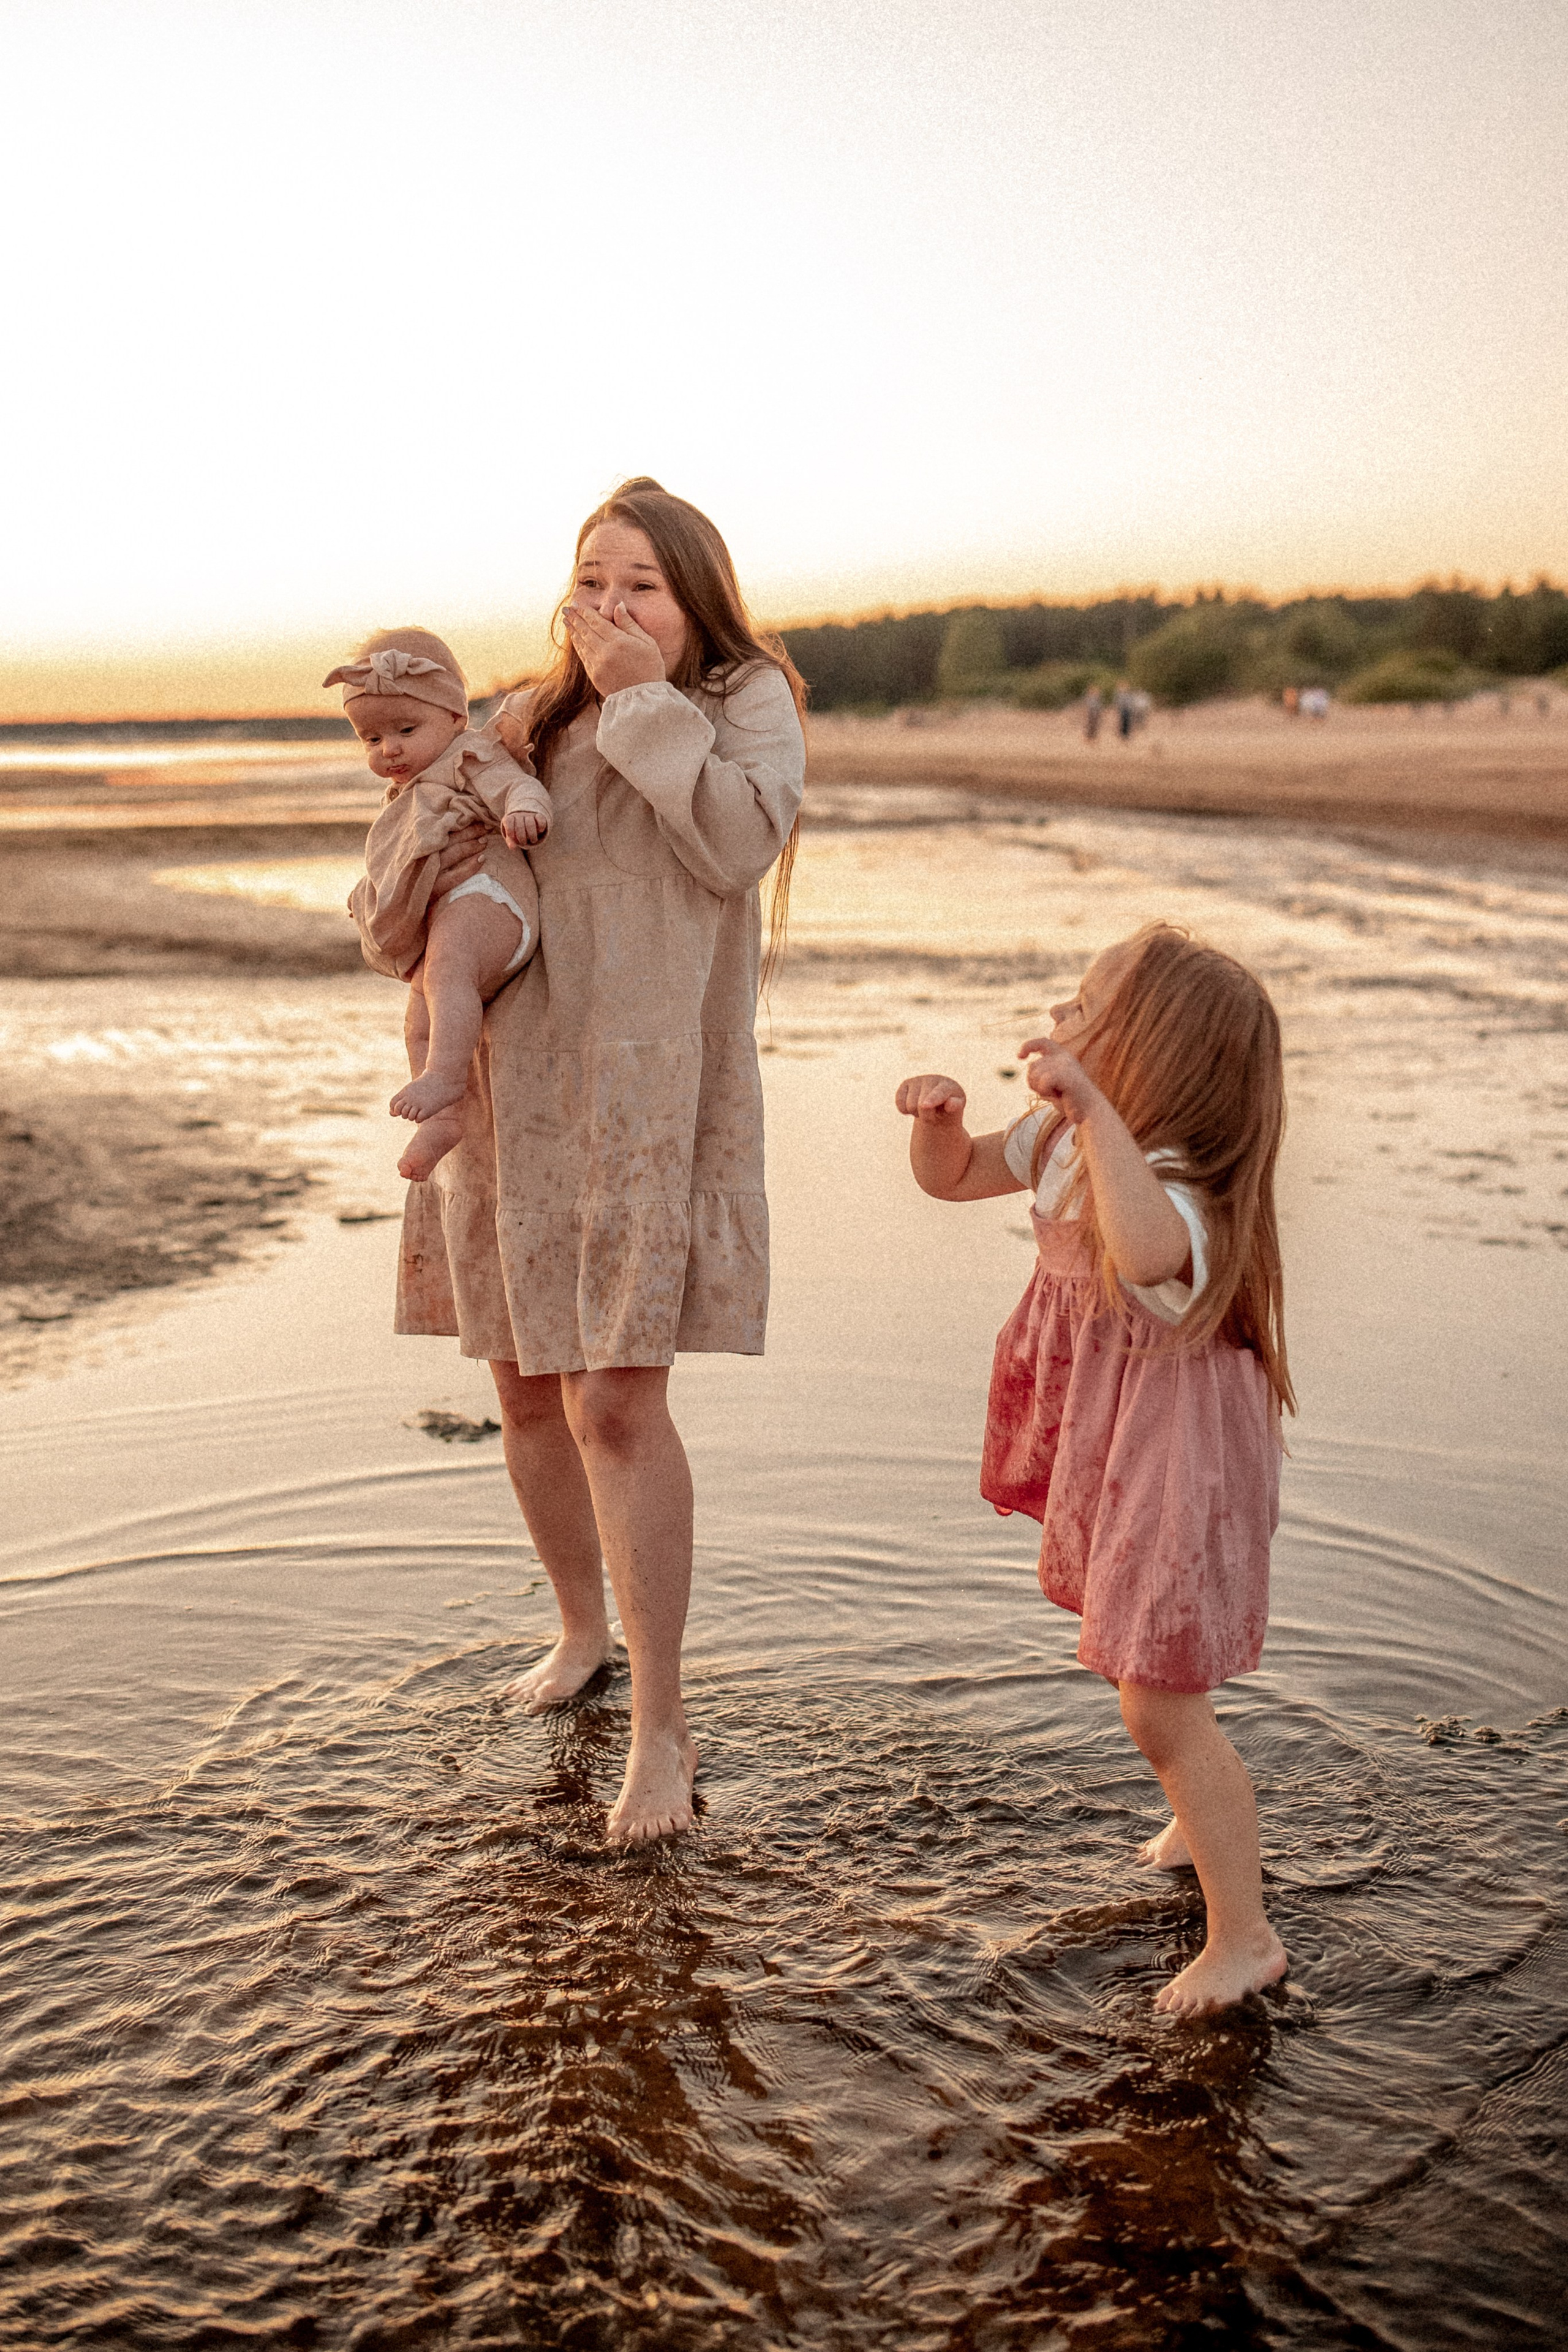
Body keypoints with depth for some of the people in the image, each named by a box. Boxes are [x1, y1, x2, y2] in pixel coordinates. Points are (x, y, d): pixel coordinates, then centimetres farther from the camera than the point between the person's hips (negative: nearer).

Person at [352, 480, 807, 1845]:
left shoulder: (747, 697, 1)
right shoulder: (526, 728, 13)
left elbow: (744, 841, -19)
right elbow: (418, 909, 21)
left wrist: (647, 700, -16)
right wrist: (438, 872, 0)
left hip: (650, 1096, -5)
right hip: (518, 1091, 6)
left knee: (615, 1398, -13)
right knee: (527, 1386, 13)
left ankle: (661, 1728, -2)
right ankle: (584, 1630, 37)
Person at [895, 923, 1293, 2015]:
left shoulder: (1173, 1188, -34)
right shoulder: (1066, 1142, -5)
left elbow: (1146, 1251, -59)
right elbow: (955, 1176, 9)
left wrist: (1094, 1107, -56)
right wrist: (939, 1116, -12)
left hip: (1171, 1469, -10)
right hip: (1107, 1455, 10)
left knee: (1161, 1707, -2)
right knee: (1149, 1682, 28)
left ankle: (1245, 1938, 15)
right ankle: (1211, 1820, 54)